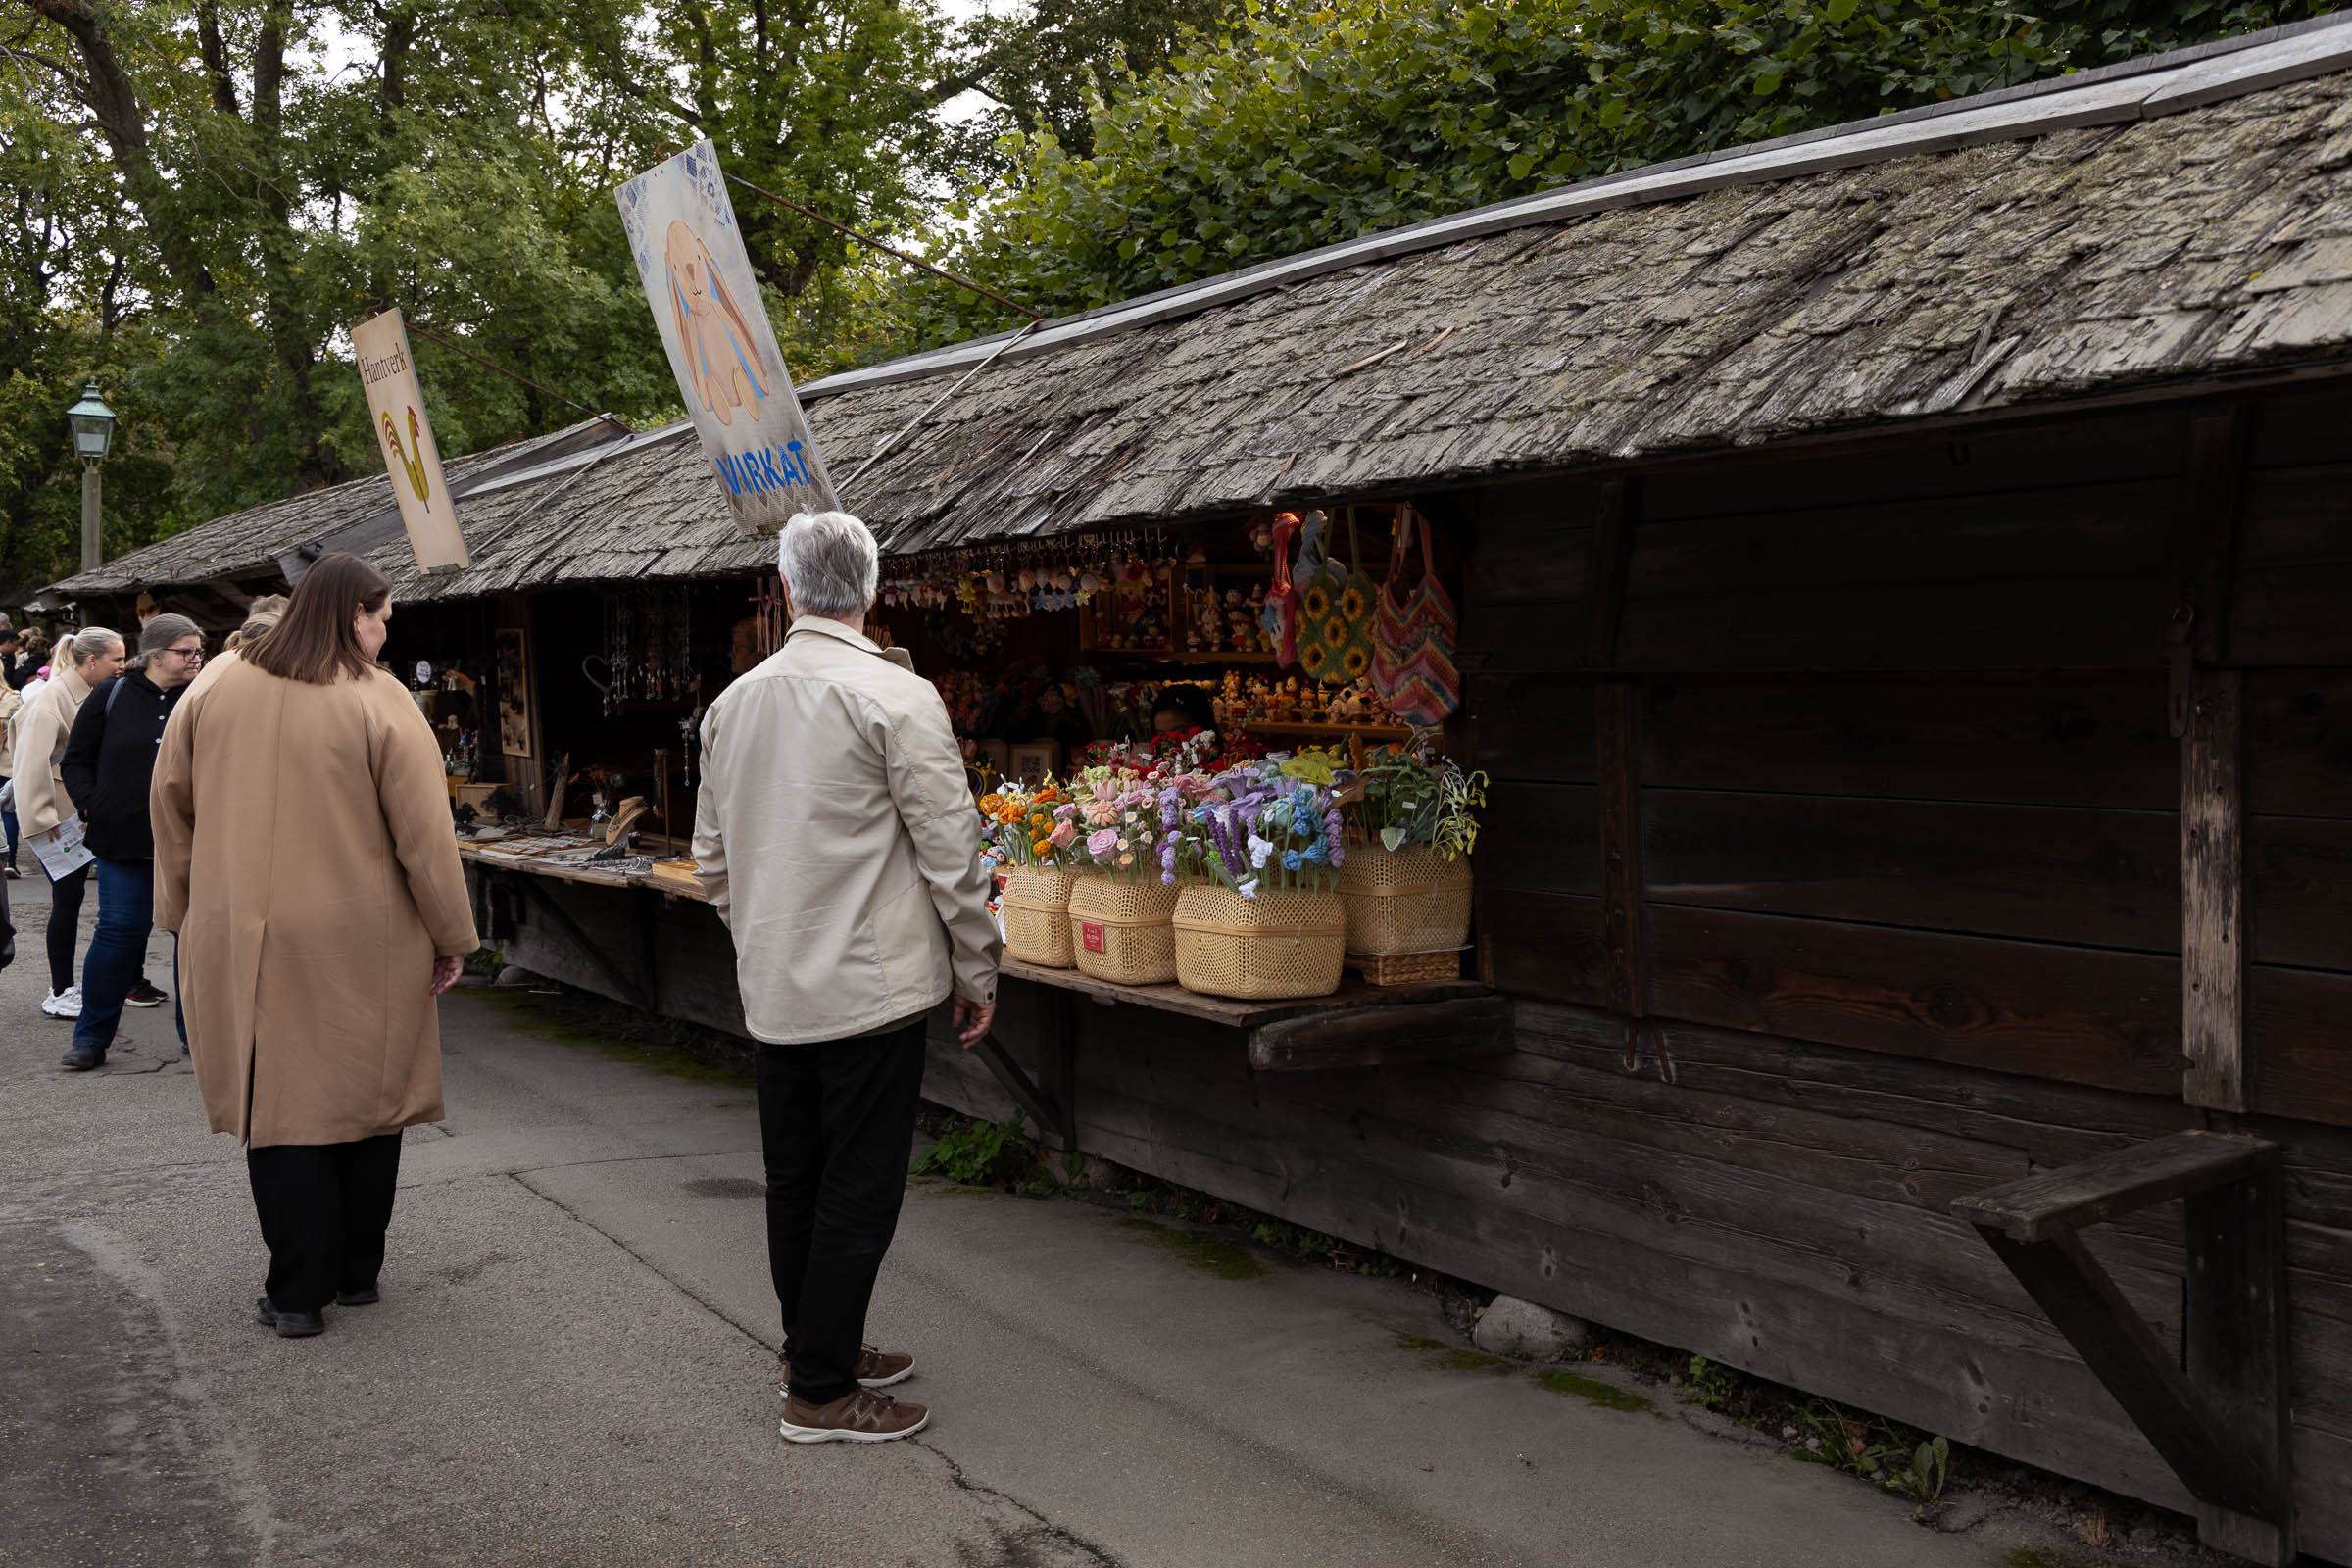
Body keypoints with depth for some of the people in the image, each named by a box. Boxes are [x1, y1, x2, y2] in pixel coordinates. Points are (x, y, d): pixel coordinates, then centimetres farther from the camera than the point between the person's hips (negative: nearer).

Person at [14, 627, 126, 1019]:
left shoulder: (92, 693, 10)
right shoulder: (52, 698, -16)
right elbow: (32, 763, -21)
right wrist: (41, 820, -22)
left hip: (84, 815, 8)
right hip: (58, 817, -8)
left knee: (71, 896, 12)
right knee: (68, 897, -4)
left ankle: (66, 984, 21)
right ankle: (59, 993, 5)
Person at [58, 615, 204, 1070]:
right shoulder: (111, 696, 2)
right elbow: (75, 761, 9)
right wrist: (94, 807, -4)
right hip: (124, 841, 0)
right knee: (119, 931, 2)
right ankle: (91, 1037, 15)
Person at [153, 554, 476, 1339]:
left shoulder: (217, 686, 1)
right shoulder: (379, 702, -12)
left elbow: (170, 800, 9)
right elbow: (424, 834, -11)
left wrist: (184, 909, 20)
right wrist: (453, 936, -1)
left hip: (244, 943, 2)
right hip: (364, 949, -2)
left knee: (278, 1105, 8)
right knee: (364, 1097, 13)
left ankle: (297, 1291, 10)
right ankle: (356, 1272, 25)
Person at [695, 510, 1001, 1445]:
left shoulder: (733, 702, 6)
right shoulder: (896, 698, -13)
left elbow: (712, 857, 14)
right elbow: (950, 851, -12)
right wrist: (978, 972, -2)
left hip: (773, 989, 7)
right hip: (871, 983, -7)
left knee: (795, 1181, 17)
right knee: (859, 1192, 2)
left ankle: (816, 1347, 32)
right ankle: (822, 1392, 8)